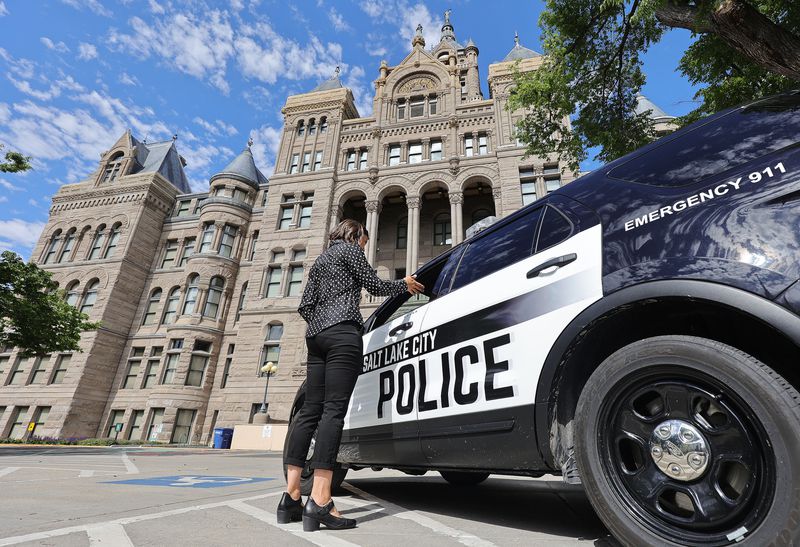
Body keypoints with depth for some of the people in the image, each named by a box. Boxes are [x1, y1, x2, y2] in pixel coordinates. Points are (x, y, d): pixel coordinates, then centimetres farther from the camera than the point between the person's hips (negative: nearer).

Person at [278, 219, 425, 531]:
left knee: (311, 410, 4)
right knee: (334, 410, -15)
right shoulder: (351, 249, 8)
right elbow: (375, 286, 6)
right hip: (342, 332, -8)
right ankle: (320, 501, -20)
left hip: (316, 336, 8)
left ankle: (291, 496, 3)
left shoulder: (320, 261, 29)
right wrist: (405, 285, 21)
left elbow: (305, 305, 23)